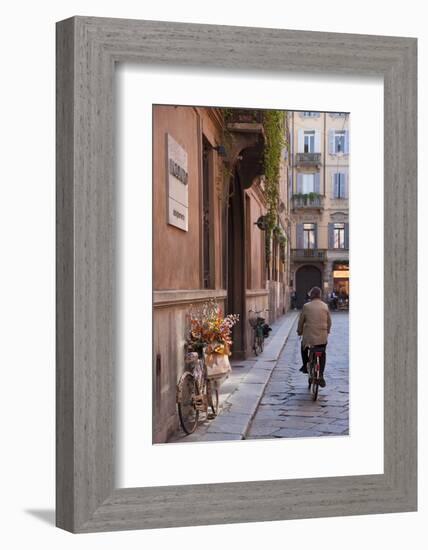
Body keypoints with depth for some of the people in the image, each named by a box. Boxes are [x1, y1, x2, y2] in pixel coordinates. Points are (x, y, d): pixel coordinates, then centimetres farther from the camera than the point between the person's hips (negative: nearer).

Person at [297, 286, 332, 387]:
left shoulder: (306, 306, -5)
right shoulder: (325, 306, 1)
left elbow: (301, 321, 2)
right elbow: (329, 322, 9)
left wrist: (299, 332, 18)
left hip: (308, 336, -1)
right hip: (322, 337, 1)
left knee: (304, 348, 30)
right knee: (322, 355, 18)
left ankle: (305, 365, 24)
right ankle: (321, 375, 5)